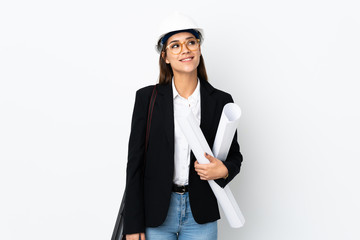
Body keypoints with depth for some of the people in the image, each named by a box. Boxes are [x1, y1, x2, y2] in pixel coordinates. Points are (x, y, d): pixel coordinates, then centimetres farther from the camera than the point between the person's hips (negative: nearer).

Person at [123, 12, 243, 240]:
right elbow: (135, 163, -3)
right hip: (155, 212, -1)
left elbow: (235, 155, 10)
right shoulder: (147, 97, -4)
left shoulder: (221, 101, -1)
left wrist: (224, 170, -14)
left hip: (201, 217, 1)